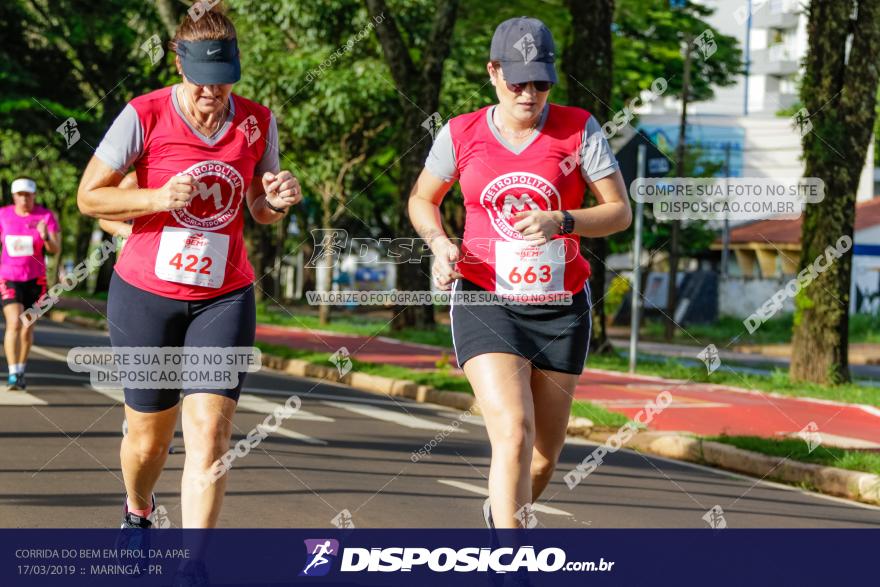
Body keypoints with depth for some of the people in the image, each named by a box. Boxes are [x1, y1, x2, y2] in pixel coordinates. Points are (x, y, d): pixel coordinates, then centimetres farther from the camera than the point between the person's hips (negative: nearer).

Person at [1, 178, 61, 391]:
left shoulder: (46, 217, -7)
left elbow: (55, 249, -13)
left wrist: (46, 237, -32)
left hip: (35, 279, 1)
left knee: (28, 329, 9)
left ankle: (21, 372, 29)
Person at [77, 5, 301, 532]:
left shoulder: (258, 123, 1)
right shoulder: (145, 116, -9)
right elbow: (89, 196, -5)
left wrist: (278, 201, -9)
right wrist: (159, 198, -20)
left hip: (224, 297, 1)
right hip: (146, 293, -1)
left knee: (209, 431, -14)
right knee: (150, 436, 9)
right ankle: (138, 512, 43)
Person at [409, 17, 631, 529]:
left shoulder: (579, 130, -3)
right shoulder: (461, 134, 0)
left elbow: (620, 212, -3)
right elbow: (422, 200, 15)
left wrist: (561, 222, -20)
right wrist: (440, 242, -5)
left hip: (561, 309, 2)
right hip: (485, 303, -2)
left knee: (545, 456, 11)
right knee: (514, 435, -21)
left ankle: (502, 511, 43)